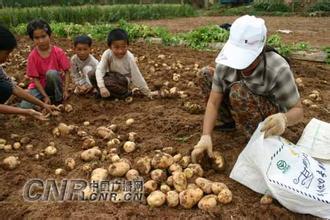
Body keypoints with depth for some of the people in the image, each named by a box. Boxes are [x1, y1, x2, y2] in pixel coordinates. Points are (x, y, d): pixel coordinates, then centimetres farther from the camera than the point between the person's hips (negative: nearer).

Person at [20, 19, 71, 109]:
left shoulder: (58, 52, -12)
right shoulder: (32, 56, -12)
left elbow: (67, 71, -9)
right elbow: (35, 78, -12)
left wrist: (65, 90, -19)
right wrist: (46, 96, -19)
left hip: (54, 84, 0)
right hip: (39, 86, 0)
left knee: (51, 73, -35)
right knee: (25, 106, -25)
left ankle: (59, 98, -12)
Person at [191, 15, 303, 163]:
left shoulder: (278, 70, -33)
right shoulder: (225, 65, -21)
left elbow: (298, 111, -25)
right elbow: (213, 102, -19)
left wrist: (283, 118, -49)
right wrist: (206, 136, -32)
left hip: (270, 119, -5)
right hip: (241, 112, 5)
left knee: (238, 91, -35)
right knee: (207, 74, -7)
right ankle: (231, 121, 8)